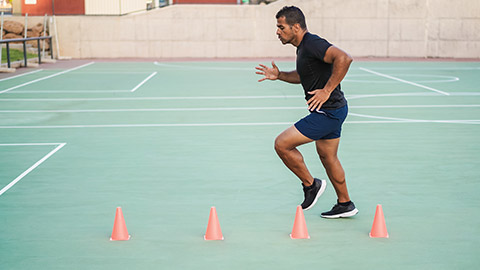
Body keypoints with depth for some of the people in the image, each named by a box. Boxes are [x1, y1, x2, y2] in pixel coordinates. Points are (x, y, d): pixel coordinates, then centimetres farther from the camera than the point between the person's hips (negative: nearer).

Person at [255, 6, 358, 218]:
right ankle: (345, 205, 33)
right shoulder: (302, 47, 12)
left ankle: (310, 185, 7)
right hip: (330, 111, 11)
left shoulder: (312, 44, -20)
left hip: (328, 112, -11)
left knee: (282, 144, -9)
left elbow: (344, 58, -33)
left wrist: (327, 90, -30)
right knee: (328, 158, 21)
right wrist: (279, 75, 14)